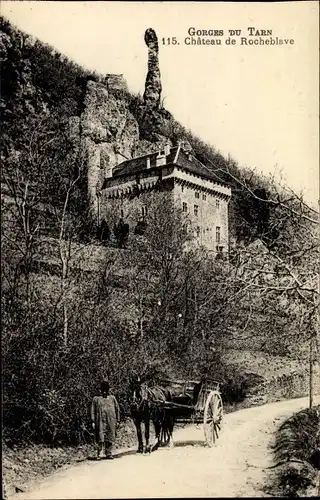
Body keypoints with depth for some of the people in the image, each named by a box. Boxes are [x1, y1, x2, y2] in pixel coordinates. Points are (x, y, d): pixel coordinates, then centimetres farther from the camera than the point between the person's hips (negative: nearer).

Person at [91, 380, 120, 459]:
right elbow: (93, 410, 5)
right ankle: (100, 453, -3)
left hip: (111, 420, 2)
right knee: (100, 437, -9)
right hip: (100, 421, -2)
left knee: (110, 437, 2)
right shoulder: (96, 399, 8)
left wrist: (117, 420, 9)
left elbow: (117, 409, 15)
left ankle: (108, 453, 10)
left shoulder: (112, 398, 13)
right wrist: (93, 421, -3)